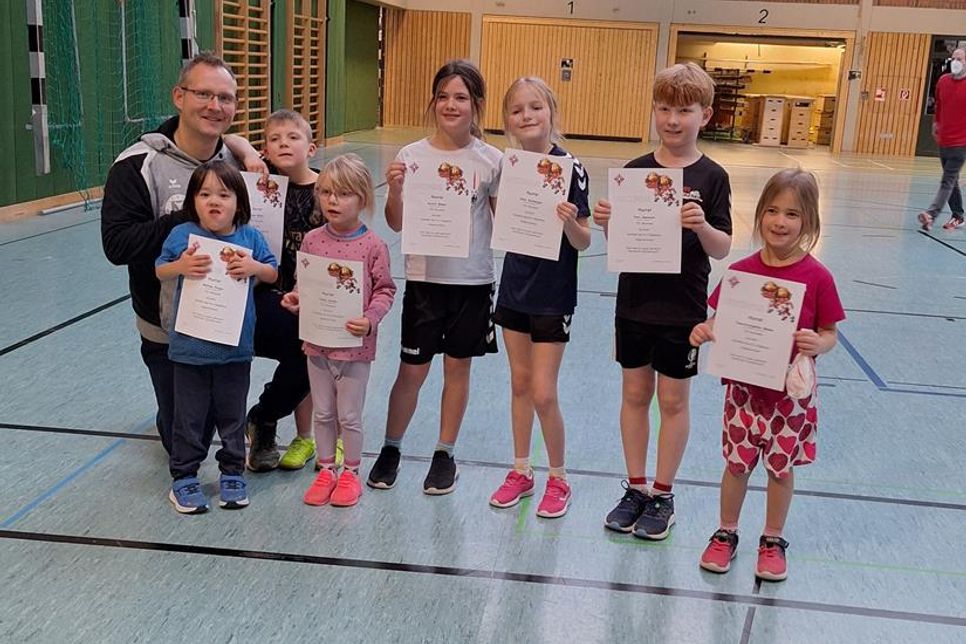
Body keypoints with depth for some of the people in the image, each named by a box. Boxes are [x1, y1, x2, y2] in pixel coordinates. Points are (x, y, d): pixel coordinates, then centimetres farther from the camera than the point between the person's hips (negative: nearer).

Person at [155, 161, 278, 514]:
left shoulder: (250, 237, -2)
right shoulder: (183, 234, -5)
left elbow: (273, 273, 5)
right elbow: (159, 270, 0)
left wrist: (254, 267, -15)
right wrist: (181, 266, -20)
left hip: (235, 346, 1)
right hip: (189, 345, -1)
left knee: (232, 415, 14)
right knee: (190, 415, 9)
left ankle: (232, 473, 30)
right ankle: (183, 478, 23)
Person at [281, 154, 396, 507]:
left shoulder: (372, 245, -12)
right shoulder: (312, 240, -2)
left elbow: (384, 290, -6)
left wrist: (370, 319, -22)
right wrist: (294, 299, -10)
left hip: (354, 344, -3)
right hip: (317, 342, 4)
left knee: (349, 415, 9)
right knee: (322, 412, 16)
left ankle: (351, 472, 28)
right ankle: (327, 470, 32)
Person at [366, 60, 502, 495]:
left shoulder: (490, 161, -2)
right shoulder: (412, 156, -3)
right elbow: (396, 223, -1)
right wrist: (395, 189, -17)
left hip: (473, 279, 1)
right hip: (424, 278, 0)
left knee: (457, 367, 12)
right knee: (412, 370, 6)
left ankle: (444, 454, 27)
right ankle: (390, 449, 25)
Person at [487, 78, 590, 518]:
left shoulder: (569, 168, -15)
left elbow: (583, 242, -14)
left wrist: (570, 221, -33)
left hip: (553, 295, -5)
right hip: (515, 287, 5)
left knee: (543, 393, -2)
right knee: (520, 384, 15)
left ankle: (558, 479, 19)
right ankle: (521, 472, 29)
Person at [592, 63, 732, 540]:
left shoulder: (711, 177, -7)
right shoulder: (635, 170, 0)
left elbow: (722, 249, -9)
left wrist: (702, 226, -29)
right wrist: (605, 222, -17)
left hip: (682, 309, -3)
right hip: (634, 303, 3)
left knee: (673, 400, 9)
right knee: (634, 394, 13)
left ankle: (662, 495, 24)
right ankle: (635, 488, 28)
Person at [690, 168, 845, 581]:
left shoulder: (817, 277, -11)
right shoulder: (742, 271, -5)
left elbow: (829, 334, -4)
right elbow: (722, 321, 3)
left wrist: (817, 345, -25)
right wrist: (706, 330, -18)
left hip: (791, 392, -1)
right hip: (744, 386, 2)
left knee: (781, 466, 13)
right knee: (737, 462, 12)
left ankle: (772, 540, 32)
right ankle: (726, 534, 32)